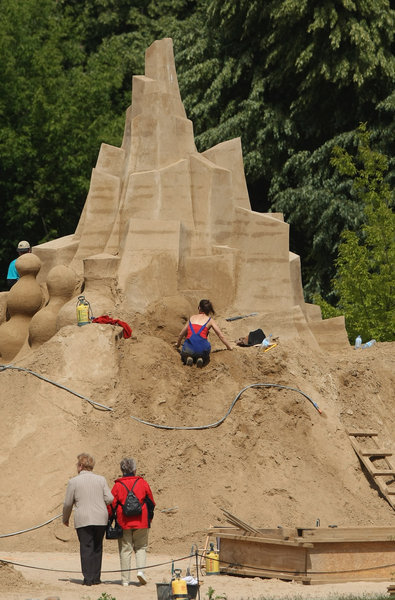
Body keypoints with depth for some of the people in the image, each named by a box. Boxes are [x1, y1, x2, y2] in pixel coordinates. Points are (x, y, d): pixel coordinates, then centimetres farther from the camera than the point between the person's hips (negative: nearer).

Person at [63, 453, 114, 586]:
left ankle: (88, 578, -5)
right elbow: (109, 499, -1)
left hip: (83, 520, -3)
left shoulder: (74, 482, -2)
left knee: (86, 548, 0)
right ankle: (96, 577, 12)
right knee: (97, 548, 12)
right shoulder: (101, 479, 5)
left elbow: (68, 503, 2)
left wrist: (65, 519, 18)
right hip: (101, 519, 3)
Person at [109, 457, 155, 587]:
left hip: (124, 523, -1)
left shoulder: (118, 485, -2)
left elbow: (111, 504, -1)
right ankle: (140, 570, -7)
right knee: (140, 547, 15)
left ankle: (125, 579, 3)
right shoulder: (142, 483, 1)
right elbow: (151, 502, 8)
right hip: (141, 522, 1)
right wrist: (150, 517, 23)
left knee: (125, 550, 4)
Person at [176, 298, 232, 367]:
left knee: (184, 356, 36)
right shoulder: (210, 321, 9)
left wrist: (178, 343, 46)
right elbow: (221, 336, 9)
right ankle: (201, 359, 2)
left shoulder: (192, 318, 16)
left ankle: (188, 358, 2)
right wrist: (229, 347, 23)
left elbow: (181, 334, 27)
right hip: (202, 350, -1)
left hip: (189, 349, 1)